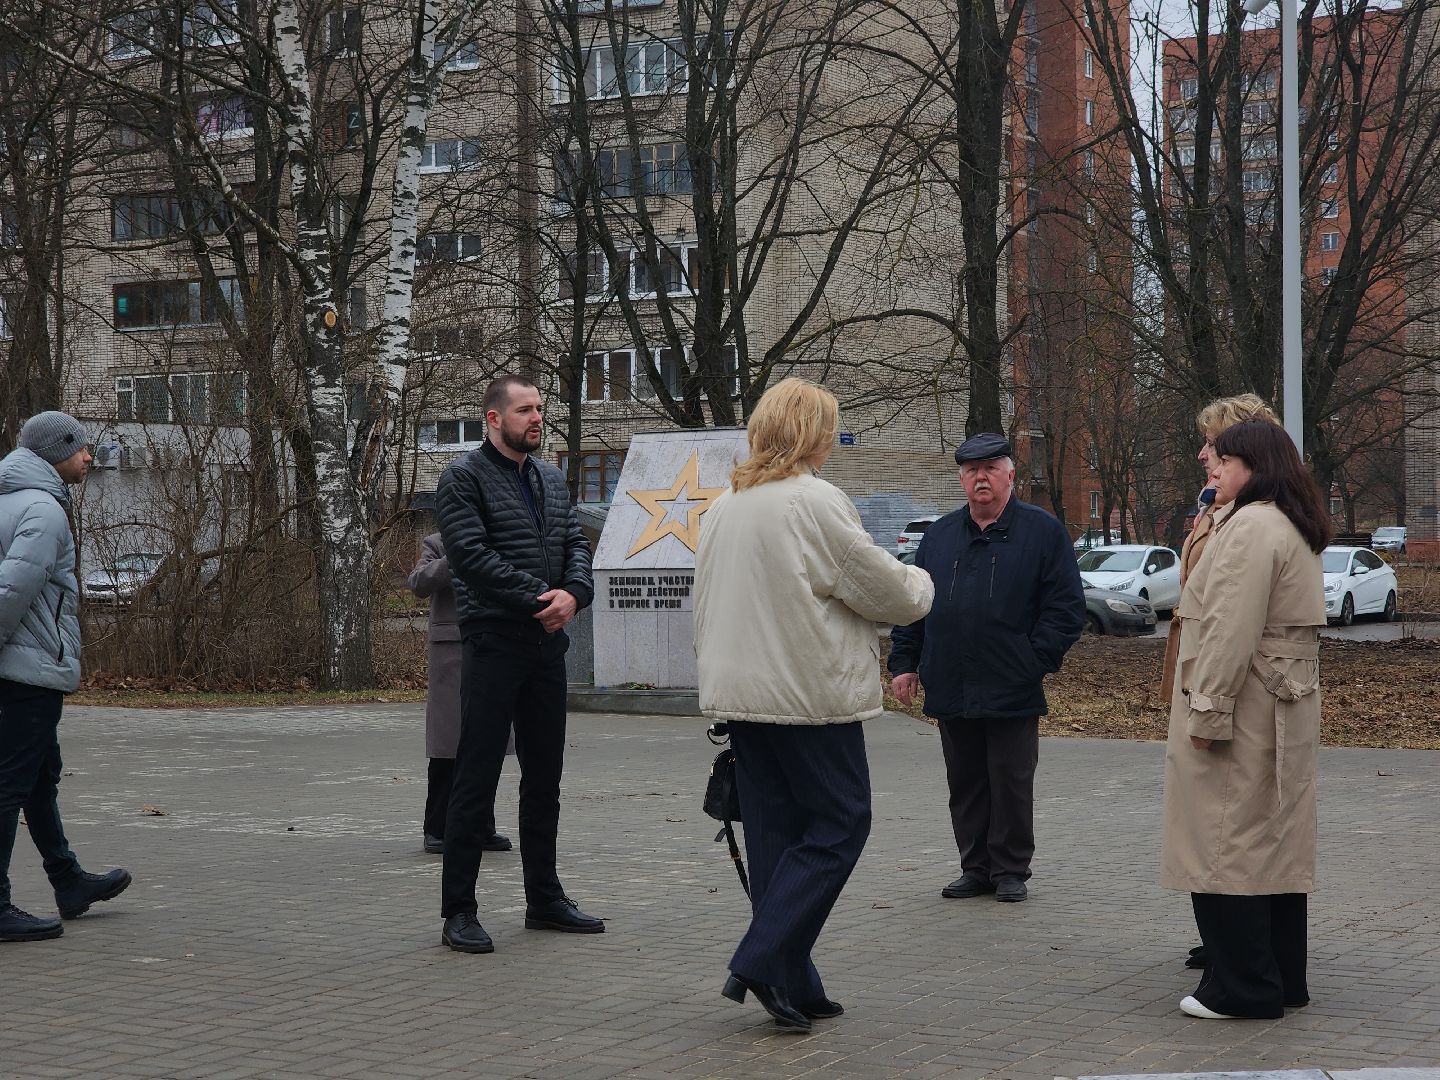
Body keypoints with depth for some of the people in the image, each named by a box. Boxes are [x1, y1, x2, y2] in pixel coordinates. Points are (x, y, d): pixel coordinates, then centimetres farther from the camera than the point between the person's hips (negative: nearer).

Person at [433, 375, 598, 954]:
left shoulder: (550, 478, 16)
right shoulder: (464, 478, -6)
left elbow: (576, 543, 12)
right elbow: (472, 554, -16)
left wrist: (573, 593, -9)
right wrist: (540, 598, -16)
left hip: (547, 644, 7)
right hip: (494, 642, -7)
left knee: (545, 777, 13)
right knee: (476, 779, -4)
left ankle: (545, 899, 24)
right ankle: (459, 911, 2)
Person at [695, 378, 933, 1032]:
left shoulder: (724, 507, 13)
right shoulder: (817, 502, -12)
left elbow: (705, 604, 19)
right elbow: (881, 586, -8)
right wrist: (921, 587, 14)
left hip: (740, 693, 8)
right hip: (808, 694, -8)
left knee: (776, 832, 11)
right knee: (838, 824, 2)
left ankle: (792, 987, 13)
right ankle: (763, 961, -7)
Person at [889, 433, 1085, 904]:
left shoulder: (1042, 531, -1)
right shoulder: (940, 535, 12)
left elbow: (1066, 605, -3)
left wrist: (1038, 661, -10)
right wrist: (904, 663, 7)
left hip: (1012, 691, -4)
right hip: (950, 690, 4)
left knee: (1011, 785, 3)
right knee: (965, 786, 10)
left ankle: (1011, 871, 14)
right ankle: (976, 870, 20)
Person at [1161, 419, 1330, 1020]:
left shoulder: (1250, 527, -16)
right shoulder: (1293, 528, 17)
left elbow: (1232, 631, -22)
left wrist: (1208, 714, -19)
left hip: (1242, 714, -10)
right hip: (1287, 712, 10)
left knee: (1225, 843, -4)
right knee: (1275, 843, 13)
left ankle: (1243, 986, -1)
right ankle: (1283, 979, 19)